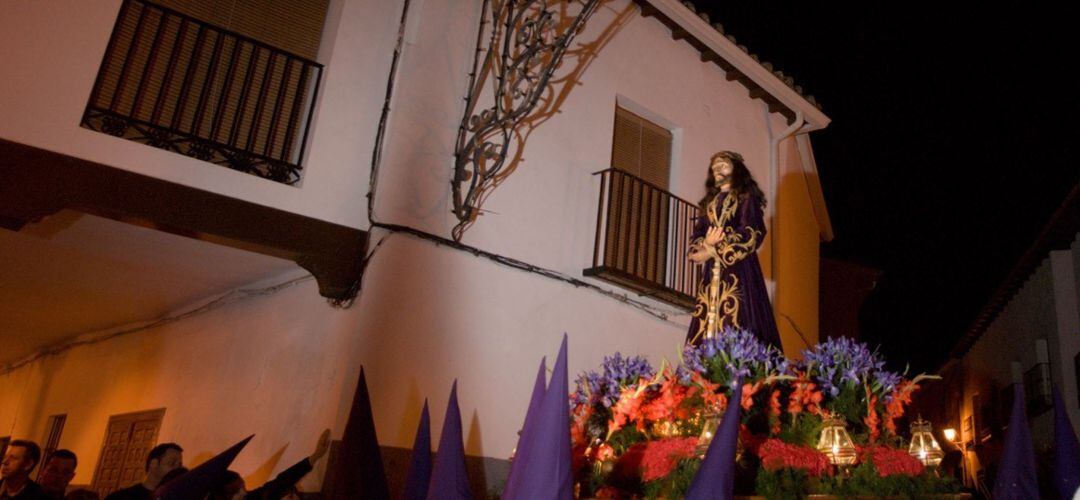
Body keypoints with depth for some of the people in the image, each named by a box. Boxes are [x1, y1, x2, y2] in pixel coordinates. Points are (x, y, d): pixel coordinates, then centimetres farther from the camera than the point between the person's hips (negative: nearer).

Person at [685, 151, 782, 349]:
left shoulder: (746, 197, 7)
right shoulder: (709, 201, 23)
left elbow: (751, 233, -6)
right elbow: (696, 235, 15)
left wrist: (715, 250, -11)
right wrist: (705, 243, -10)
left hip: (738, 266, -5)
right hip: (712, 269, 5)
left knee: (737, 323, -14)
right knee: (706, 320, -4)